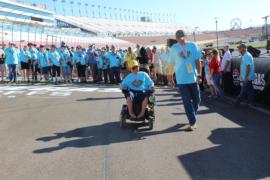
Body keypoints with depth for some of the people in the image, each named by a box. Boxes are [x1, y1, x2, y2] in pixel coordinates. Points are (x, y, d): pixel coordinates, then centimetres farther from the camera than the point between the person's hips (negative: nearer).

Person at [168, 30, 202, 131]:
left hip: (193, 78, 1)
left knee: (197, 100, 10)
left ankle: (192, 117, 35)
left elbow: (198, 61, 1)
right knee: (187, 102, -1)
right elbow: (172, 63, 8)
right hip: (181, 79, -1)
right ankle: (193, 123, 4)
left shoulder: (193, 46, 0)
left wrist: (199, 75, -6)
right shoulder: (174, 48, 1)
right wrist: (170, 77, 12)